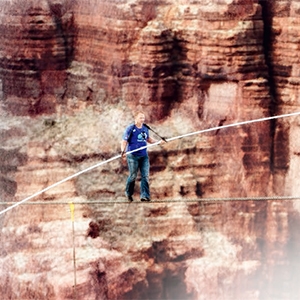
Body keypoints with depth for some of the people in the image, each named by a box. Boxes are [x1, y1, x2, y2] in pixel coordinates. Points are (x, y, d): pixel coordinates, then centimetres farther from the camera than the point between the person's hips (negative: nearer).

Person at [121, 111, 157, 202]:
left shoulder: (145, 129, 10)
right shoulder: (130, 129, -7)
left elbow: (148, 139, 27)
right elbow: (124, 141, -10)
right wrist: (123, 151, -24)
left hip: (144, 156, 5)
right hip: (133, 156, -5)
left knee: (145, 176, -4)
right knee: (133, 176, 2)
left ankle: (145, 196, -5)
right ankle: (128, 193, 25)